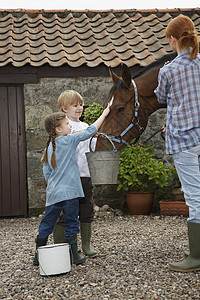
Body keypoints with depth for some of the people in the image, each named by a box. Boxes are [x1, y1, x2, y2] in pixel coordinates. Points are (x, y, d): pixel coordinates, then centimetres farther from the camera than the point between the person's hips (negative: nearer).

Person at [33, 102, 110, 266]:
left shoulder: (49, 147, 10)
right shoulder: (68, 140, -8)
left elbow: (46, 172, 13)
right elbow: (89, 131, -4)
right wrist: (104, 114, 4)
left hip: (53, 193, 6)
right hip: (69, 191, -6)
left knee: (47, 224, 12)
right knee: (71, 223, 6)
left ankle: (39, 255, 18)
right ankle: (74, 255, 15)